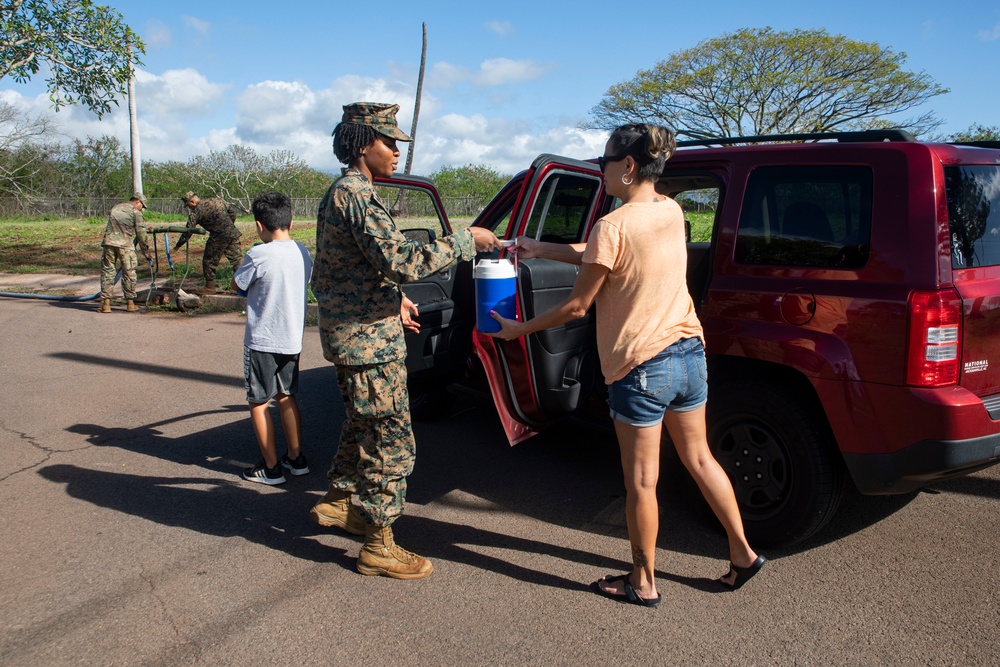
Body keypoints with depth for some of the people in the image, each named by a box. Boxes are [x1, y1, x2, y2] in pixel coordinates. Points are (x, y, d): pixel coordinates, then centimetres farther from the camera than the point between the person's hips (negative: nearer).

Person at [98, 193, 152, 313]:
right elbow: (141, 234, 1)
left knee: (107, 272, 7)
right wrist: (146, 252, 9)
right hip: (125, 245, -4)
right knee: (129, 273, 5)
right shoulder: (136, 212, 3)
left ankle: (106, 304, 3)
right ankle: (130, 303, 9)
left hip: (109, 242, 4)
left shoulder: (115, 208, 19)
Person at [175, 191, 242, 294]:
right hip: (233, 234, 5)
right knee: (237, 260, 9)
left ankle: (210, 287, 18)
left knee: (209, 262, 11)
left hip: (218, 238, -5)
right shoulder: (217, 200, 13)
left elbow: (187, 232, 0)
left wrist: (177, 247, 8)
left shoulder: (195, 213, -1)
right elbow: (232, 212, 18)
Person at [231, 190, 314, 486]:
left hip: (262, 341, -6)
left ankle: (271, 468, 11)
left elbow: (237, 284, -4)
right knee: (286, 397, 19)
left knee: (259, 402, 7)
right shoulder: (302, 252, 1)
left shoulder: (258, 256, -18)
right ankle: (296, 458, 24)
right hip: (292, 339, 6)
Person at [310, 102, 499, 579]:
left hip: (350, 336, 10)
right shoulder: (359, 196, -19)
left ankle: (338, 501, 40)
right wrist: (464, 241, -22)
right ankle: (379, 546, 8)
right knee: (391, 441, -2)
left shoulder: (341, 193, 15)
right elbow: (400, 261, -31)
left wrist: (392, 298, 15)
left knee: (363, 426, 25)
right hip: (370, 342, -10)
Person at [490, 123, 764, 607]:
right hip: (689, 353, 8)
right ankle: (742, 554, 34)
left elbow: (576, 306, -12)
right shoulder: (671, 212, 5)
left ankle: (644, 584, 24)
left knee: (641, 482, 8)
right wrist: (542, 250, 13)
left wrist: (520, 330, 0)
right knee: (699, 459, 23)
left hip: (641, 368, -8)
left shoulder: (613, 226, -19)